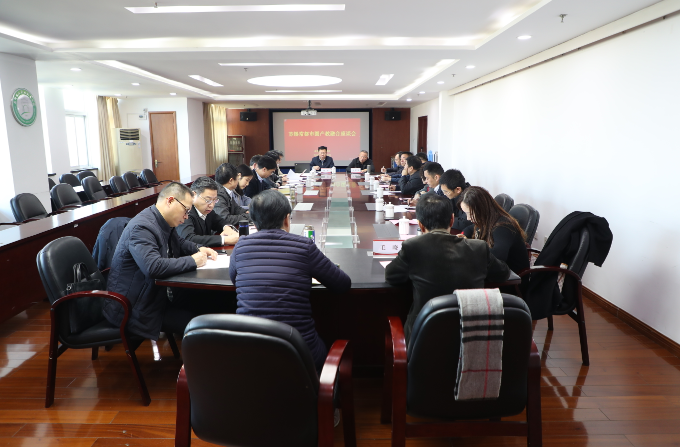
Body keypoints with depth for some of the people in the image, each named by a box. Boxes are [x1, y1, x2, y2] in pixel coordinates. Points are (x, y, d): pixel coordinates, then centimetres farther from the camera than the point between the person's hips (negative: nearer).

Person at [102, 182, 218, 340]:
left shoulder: (165, 223, 5)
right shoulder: (142, 227, -25)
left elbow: (180, 242, 23)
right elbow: (154, 267, -37)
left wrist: (199, 249, 2)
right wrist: (193, 261, -27)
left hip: (154, 294, 10)